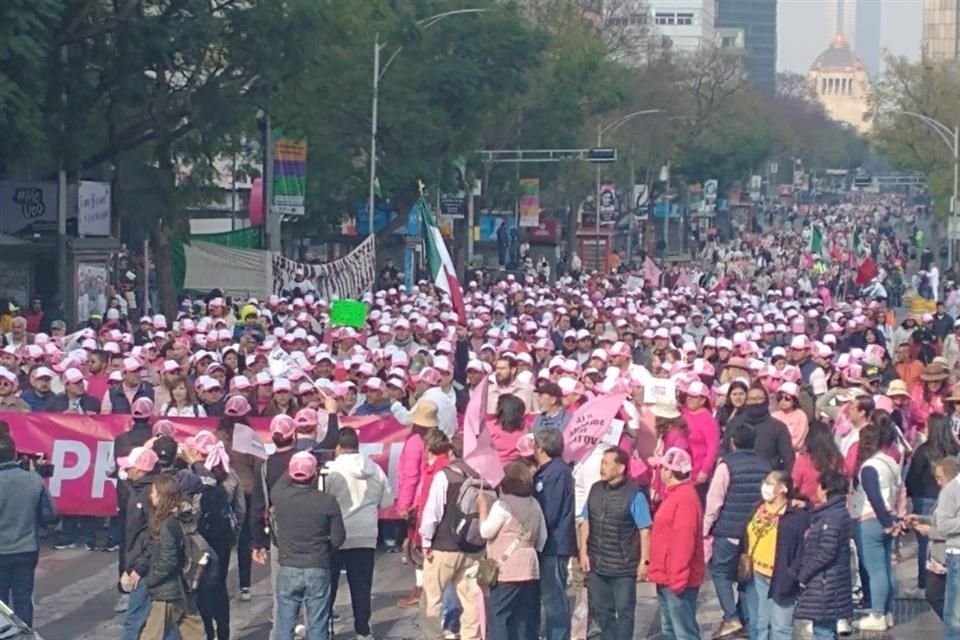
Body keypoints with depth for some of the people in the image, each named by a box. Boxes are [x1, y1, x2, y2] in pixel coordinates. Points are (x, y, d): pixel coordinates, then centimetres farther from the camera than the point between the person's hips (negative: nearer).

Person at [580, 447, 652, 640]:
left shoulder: (634, 494, -13)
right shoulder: (596, 489, 5)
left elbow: (645, 530, -12)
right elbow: (586, 523, 12)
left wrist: (644, 561, -15)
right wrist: (583, 552, 6)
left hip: (624, 567, -6)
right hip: (596, 565, 6)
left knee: (624, 611, 4)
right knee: (599, 609, 14)